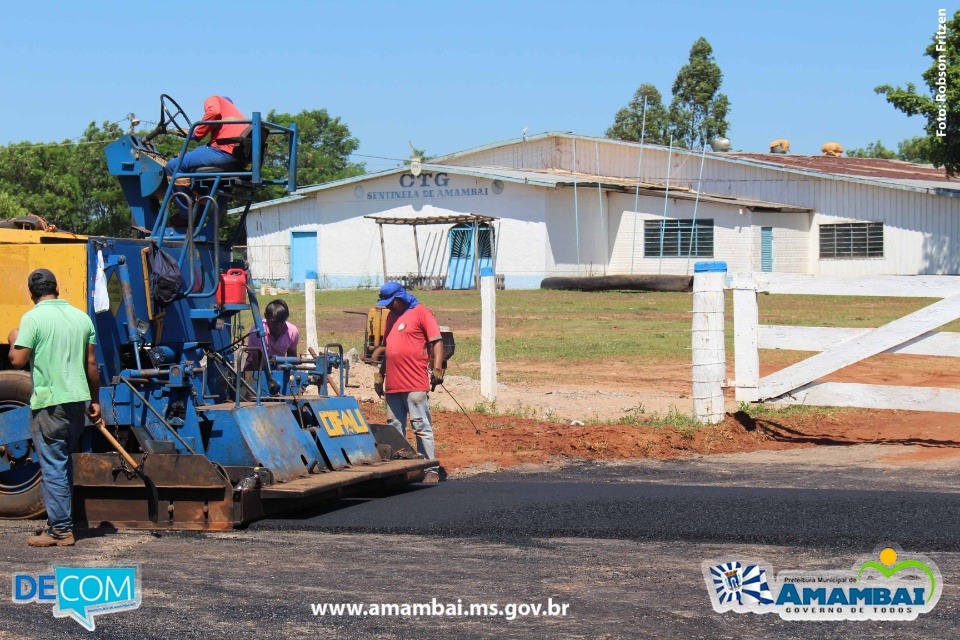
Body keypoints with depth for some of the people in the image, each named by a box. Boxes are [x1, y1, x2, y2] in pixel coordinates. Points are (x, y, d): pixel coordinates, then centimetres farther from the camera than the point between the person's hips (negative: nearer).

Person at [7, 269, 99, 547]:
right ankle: (62, 521, 24)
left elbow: (18, 360, -12)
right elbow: (91, 364, 9)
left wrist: (13, 340, 9)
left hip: (49, 403, -6)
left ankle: (60, 530, -2)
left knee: (52, 467, -2)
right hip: (78, 400, 6)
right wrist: (95, 400, 17)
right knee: (64, 462, 18)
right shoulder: (81, 317, 8)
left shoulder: (33, 318, -9)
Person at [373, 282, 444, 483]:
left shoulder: (420, 312, -4)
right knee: (395, 429, 10)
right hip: (392, 385, 8)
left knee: (421, 427, -6)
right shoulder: (391, 316, 19)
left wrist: (437, 369, -16)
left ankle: (431, 470, -3)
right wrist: (380, 375, 22)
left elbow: (437, 342, -8)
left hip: (415, 384, -8)